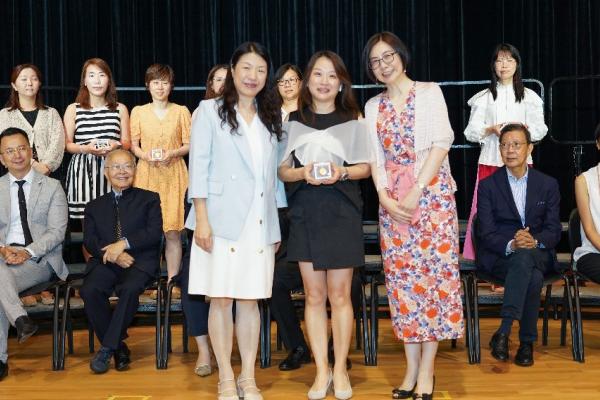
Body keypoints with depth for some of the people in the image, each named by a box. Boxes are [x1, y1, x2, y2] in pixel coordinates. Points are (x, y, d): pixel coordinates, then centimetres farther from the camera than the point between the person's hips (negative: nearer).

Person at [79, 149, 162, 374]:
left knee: (130, 289, -35)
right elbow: (90, 241, 7)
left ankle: (107, 347, -23)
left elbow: (155, 233, 0)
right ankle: (119, 349, -14)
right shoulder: (94, 207, 21)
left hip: (139, 262, -2)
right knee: (89, 291, -29)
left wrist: (124, 244, -14)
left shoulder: (149, 199, 15)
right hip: (105, 263, 2)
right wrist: (114, 255, -13)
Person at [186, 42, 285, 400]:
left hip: (260, 222, 3)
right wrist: (201, 218, -11)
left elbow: (275, 173, 14)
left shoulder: (271, 117, 14)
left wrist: (277, 226, 11)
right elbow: (199, 166, -3)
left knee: (250, 300, 6)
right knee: (221, 299, 0)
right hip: (222, 220, -3)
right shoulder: (211, 111, 2)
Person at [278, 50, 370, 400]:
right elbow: (283, 171, 6)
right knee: (314, 296, 5)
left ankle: (340, 369, 17)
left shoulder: (353, 118, 4)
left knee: (340, 295, 3)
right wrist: (303, 173, -15)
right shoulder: (294, 119, 7)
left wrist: (342, 172, -16)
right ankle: (322, 371, 15)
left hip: (342, 213, -1)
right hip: (305, 214, 1)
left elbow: (366, 166, 3)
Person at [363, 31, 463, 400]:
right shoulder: (373, 107, 14)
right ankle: (412, 367, 8)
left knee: (433, 272, -6)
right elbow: (375, 157, 9)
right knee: (402, 276, 1)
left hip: (432, 194, -3)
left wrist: (416, 192, -14)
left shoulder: (429, 93, 3)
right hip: (392, 201, 4)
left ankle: (427, 369, -1)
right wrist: (385, 198, -7)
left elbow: (441, 143, -7)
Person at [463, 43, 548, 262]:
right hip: (491, 159, -1)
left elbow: (540, 129, 9)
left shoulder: (529, 96, 12)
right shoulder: (484, 97, 9)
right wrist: (492, 130, -13)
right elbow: (471, 131, 5)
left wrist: (524, 128, -11)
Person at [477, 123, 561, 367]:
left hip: (538, 254, 2)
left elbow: (554, 230, 3)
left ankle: (503, 332, -31)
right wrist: (511, 245, -25)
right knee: (533, 278, -35)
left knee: (524, 257, -36)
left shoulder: (548, 185, 10)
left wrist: (534, 241, -20)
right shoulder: (488, 185, 4)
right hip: (499, 256, -2)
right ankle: (527, 341, -28)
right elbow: (486, 233, -4)